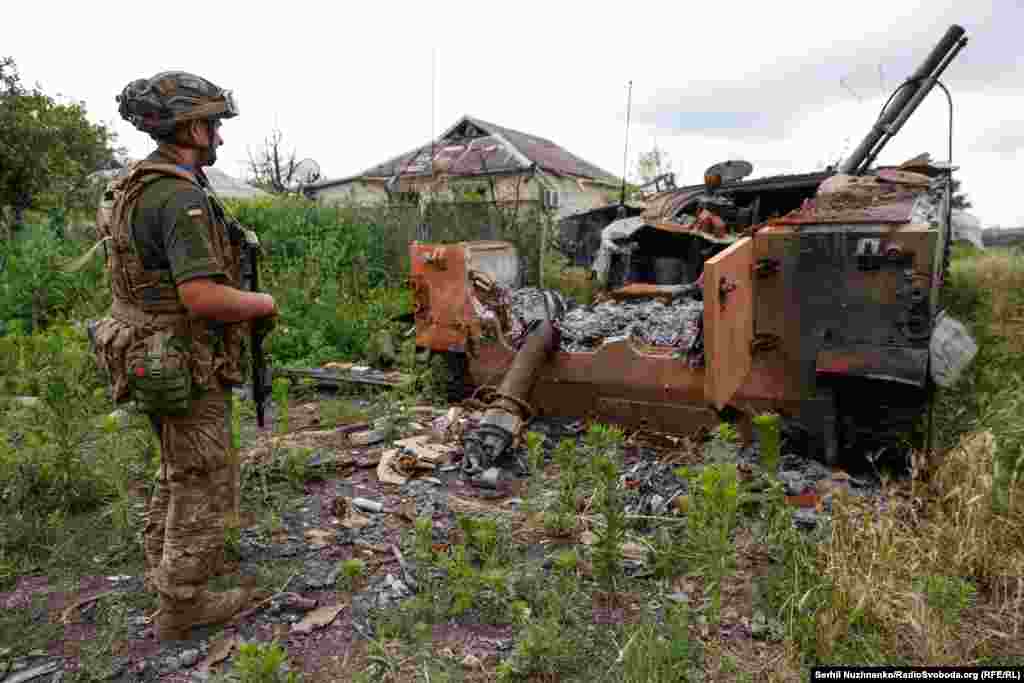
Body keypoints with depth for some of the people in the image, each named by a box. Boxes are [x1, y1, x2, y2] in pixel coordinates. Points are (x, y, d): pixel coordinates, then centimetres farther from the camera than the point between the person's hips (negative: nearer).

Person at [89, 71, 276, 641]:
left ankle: (164, 562, 43)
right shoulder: (182, 195, -22)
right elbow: (202, 296, -31)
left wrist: (243, 300, 13)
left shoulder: (139, 186, 10)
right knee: (205, 483, 5)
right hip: (186, 367, -10)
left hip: (157, 356, 10)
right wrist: (262, 303, -13)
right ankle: (184, 602, 20)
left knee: (182, 469, 26)